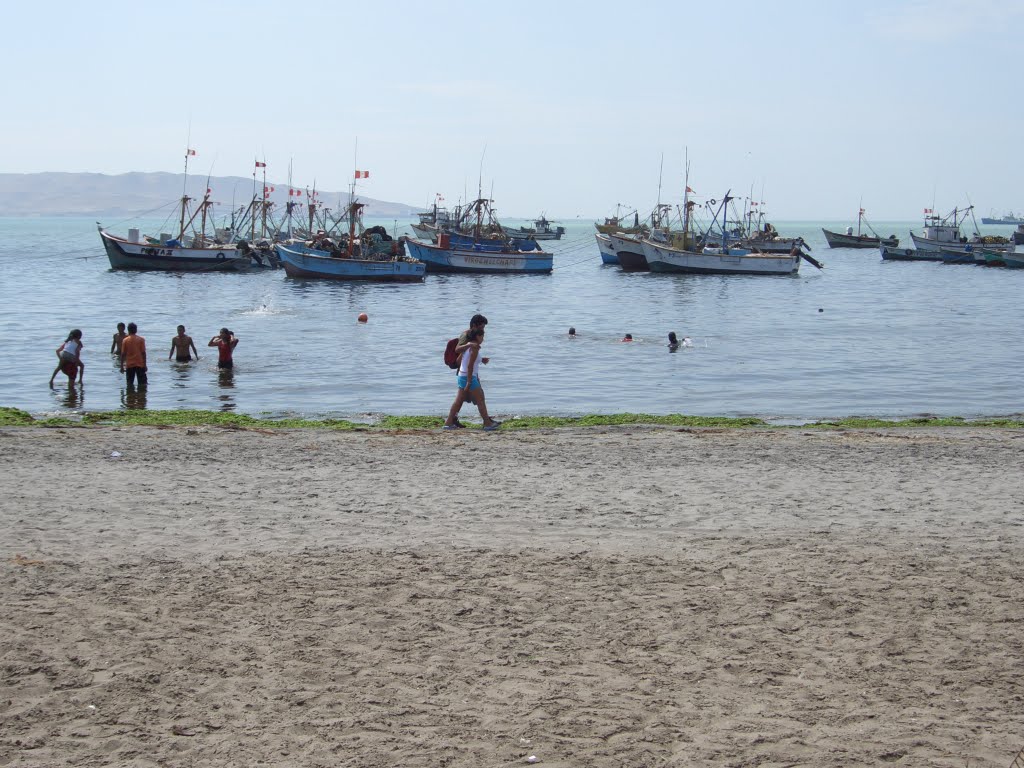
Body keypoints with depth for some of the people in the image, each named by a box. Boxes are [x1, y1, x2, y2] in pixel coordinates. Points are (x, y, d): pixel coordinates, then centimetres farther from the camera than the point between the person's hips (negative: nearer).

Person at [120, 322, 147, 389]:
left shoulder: (125, 340, -1)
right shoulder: (141, 339, -2)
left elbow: (123, 354, -2)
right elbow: (143, 353, -4)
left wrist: (122, 366, 4)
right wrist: (145, 365, 1)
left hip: (129, 365, 1)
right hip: (140, 364, -1)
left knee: (130, 384, 6)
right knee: (142, 384, 4)